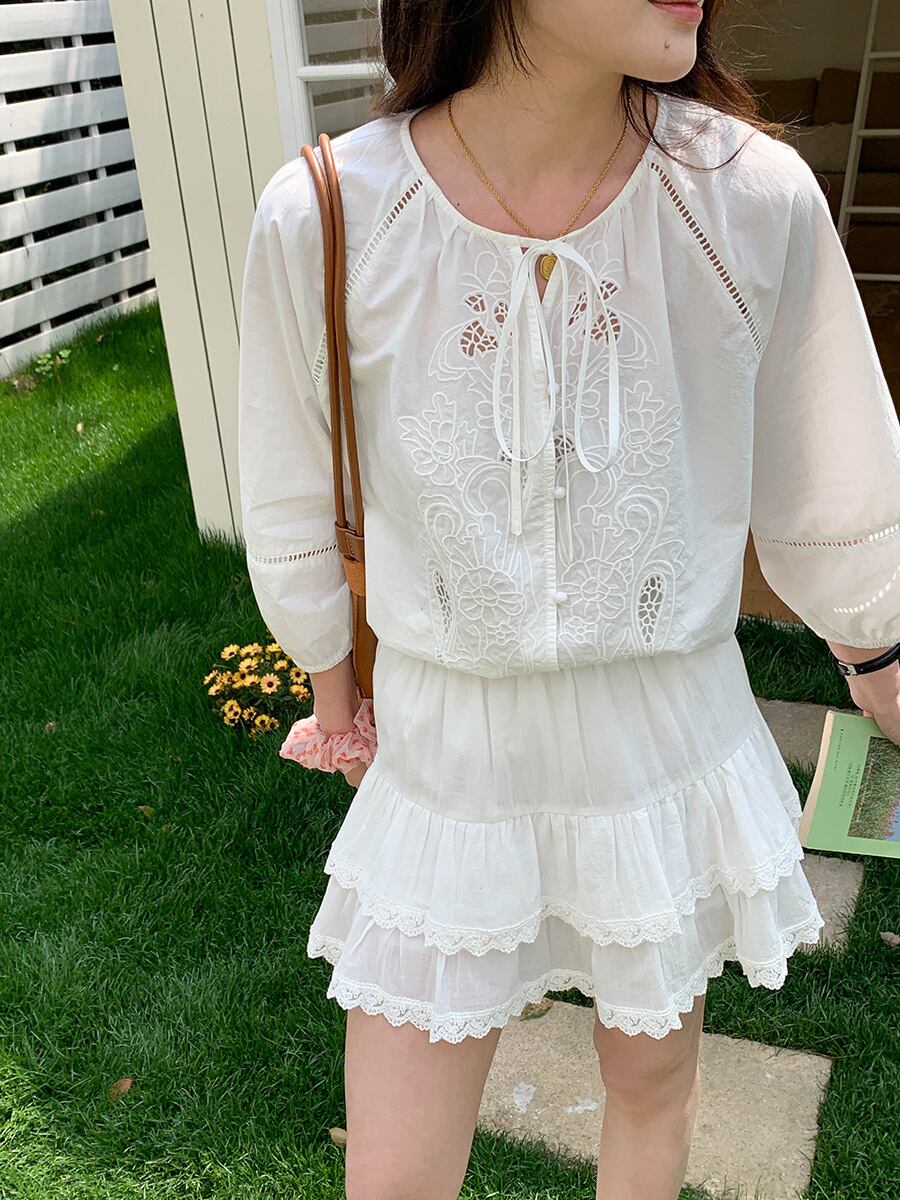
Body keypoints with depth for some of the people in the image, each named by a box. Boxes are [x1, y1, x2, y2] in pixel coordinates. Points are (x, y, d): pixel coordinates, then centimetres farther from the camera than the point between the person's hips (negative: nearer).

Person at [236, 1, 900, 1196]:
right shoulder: (320, 220, -17)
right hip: (449, 766, 0)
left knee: (652, 1067, 26)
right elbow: (296, 514, 0)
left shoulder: (757, 198, -16)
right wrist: (332, 681, 14)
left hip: (668, 745, 1)